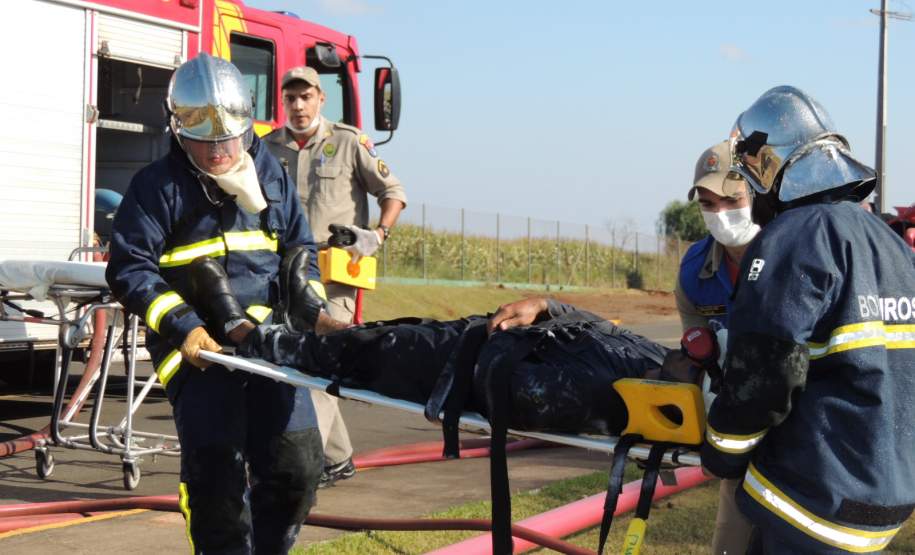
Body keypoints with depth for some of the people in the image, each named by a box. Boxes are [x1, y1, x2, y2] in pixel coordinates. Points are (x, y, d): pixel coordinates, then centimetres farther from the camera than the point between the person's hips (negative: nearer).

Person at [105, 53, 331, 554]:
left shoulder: (269, 173, 10)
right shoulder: (157, 187, -4)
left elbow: (298, 249, 18)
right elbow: (129, 269, -6)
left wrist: (313, 310, 3)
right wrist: (181, 326, -18)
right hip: (199, 347, -4)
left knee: (297, 465, 2)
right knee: (216, 472, -10)